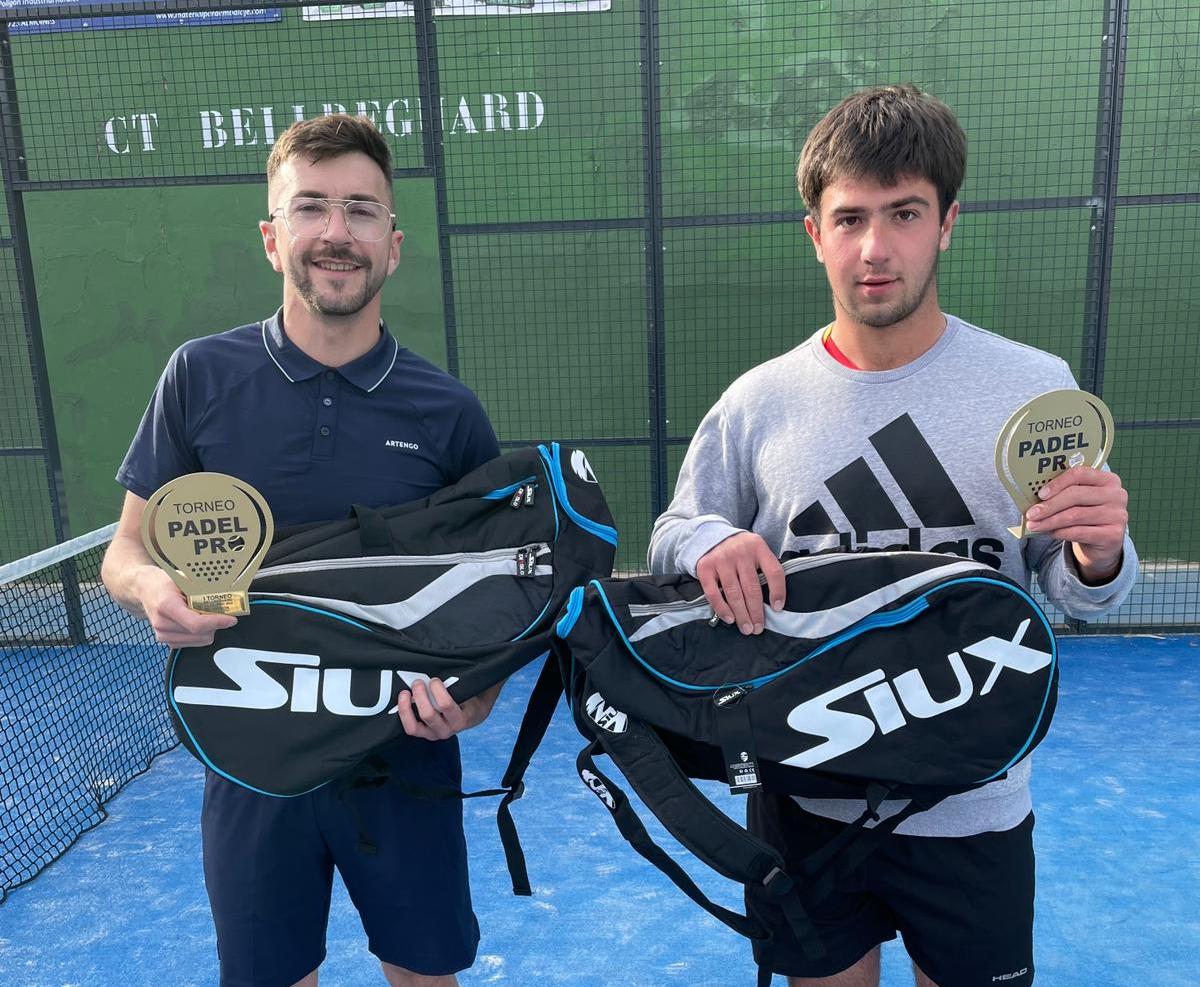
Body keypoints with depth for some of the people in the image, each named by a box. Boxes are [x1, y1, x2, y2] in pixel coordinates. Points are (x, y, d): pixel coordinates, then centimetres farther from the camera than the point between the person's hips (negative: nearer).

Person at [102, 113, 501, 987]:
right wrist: (152, 587, -19)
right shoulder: (201, 376, -6)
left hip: (405, 757, 0)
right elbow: (128, 548, 3)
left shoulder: (447, 410, -7)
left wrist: (478, 693, -18)